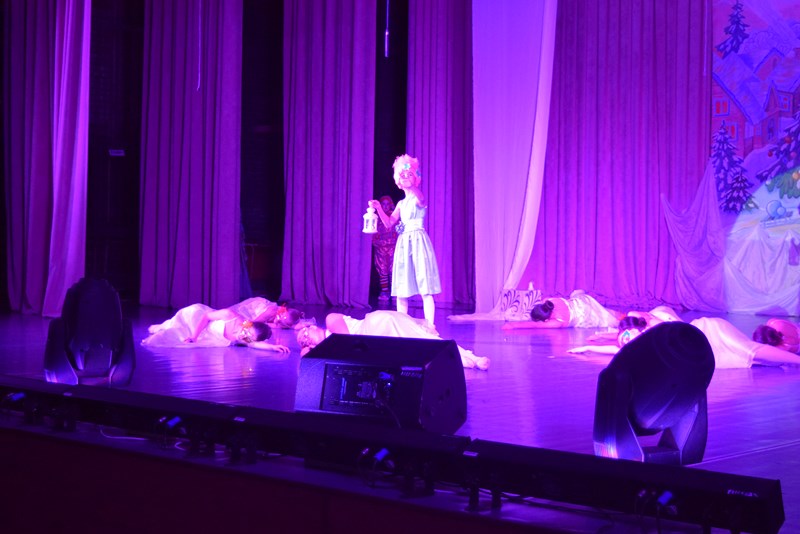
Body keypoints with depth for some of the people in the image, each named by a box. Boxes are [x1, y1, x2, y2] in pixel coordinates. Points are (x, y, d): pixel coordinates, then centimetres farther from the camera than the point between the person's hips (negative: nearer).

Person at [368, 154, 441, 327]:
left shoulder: (419, 199, 0)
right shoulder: (401, 204, 18)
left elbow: (418, 196, -25)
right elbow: (389, 223, 10)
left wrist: (409, 182, -40)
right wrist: (378, 208, -4)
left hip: (418, 241, -6)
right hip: (403, 243, 6)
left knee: (425, 289, -11)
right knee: (401, 289, 4)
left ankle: (429, 326, -13)